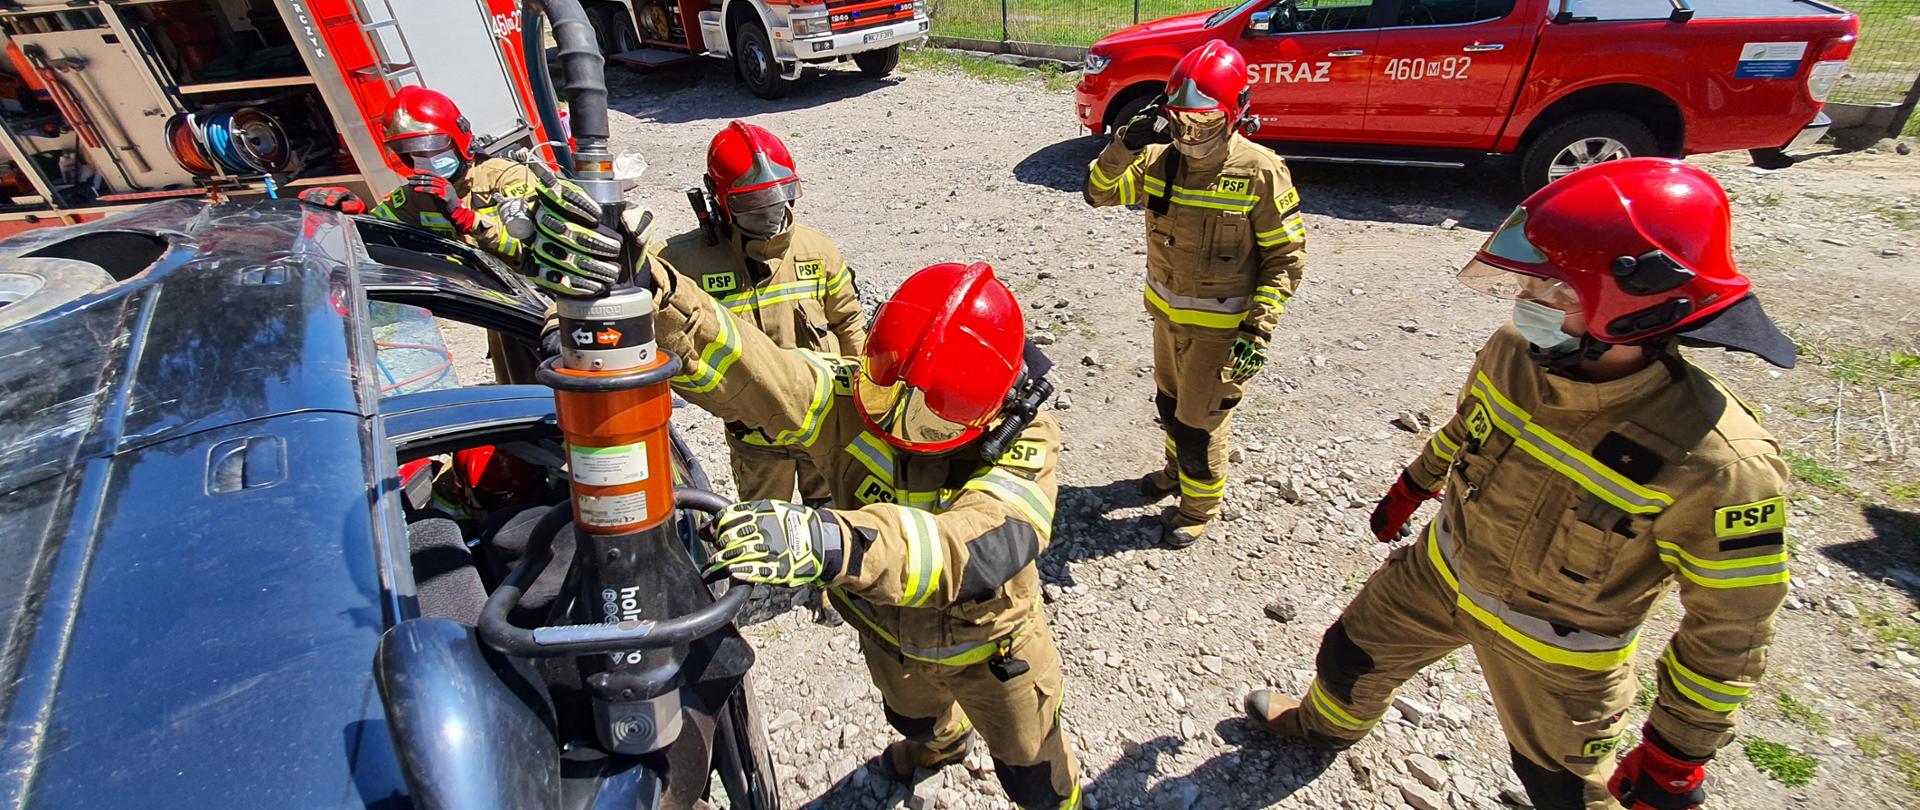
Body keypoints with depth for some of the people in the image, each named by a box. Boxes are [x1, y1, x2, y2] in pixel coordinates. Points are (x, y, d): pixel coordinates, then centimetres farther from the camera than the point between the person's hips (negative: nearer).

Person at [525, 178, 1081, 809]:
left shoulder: (1024, 447, -37)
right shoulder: (852, 401, -31)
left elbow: (980, 547, -57)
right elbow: (738, 368, -44)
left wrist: (833, 540, -72)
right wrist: (643, 287, -63)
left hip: (990, 646, -3)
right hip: (890, 634, 4)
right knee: (910, 715, 40)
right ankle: (941, 741, 77)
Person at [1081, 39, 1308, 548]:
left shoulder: (1260, 172, -19)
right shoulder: (1159, 161, -6)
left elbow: (1287, 256, -14)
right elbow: (1098, 193, -4)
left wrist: (1259, 329, -20)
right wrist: (1125, 144, -23)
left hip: (1221, 325, -5)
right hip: (1167, 311, 6)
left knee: (1198, 421, 5)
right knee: (1170, 403, 24)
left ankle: (1199, 504, 31)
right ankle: (1178, 469, 51)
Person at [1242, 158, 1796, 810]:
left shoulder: (1719, 468, -34)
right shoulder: (1513, 352, -20)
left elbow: (1732, 628, -19)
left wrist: (1678, 754, -11)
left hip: (1556, 647, -4)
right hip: (1441, 571, 5)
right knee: (1352, 655, 22)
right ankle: (1325, 725, 55)